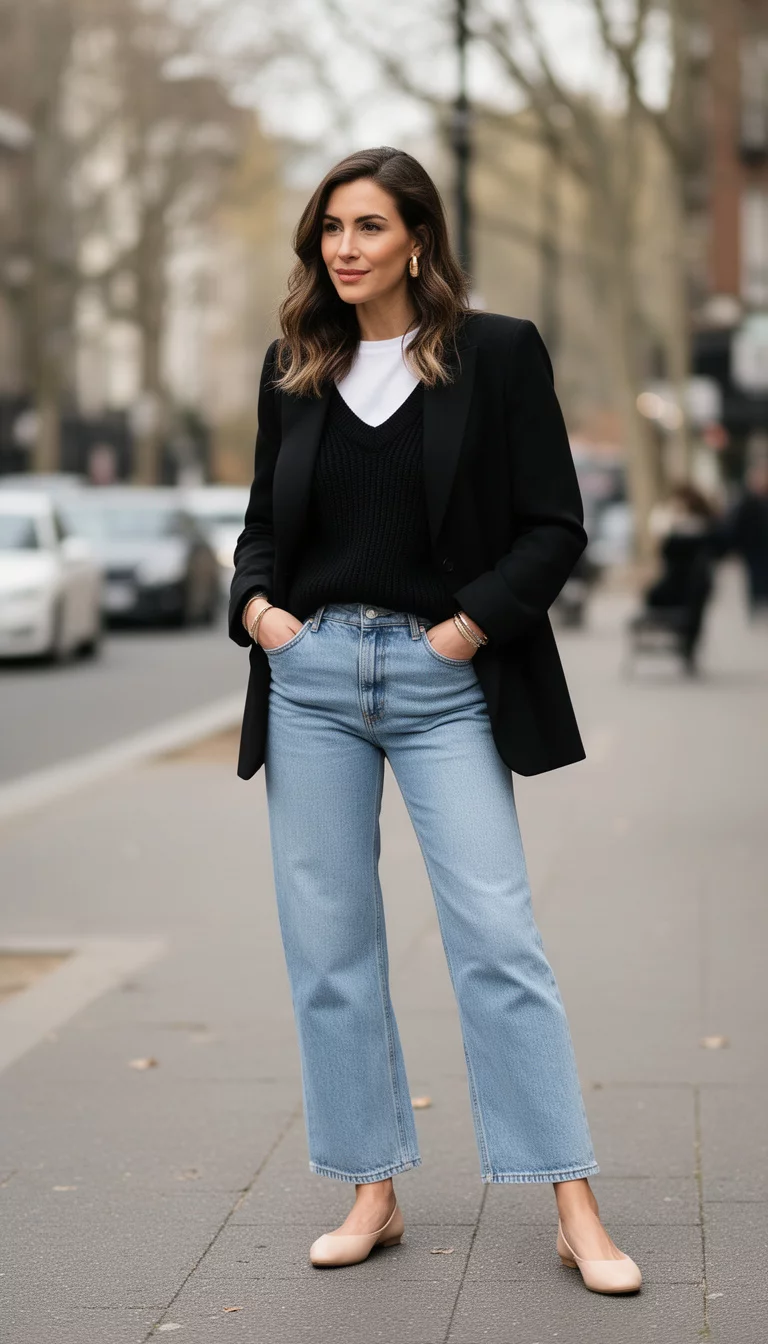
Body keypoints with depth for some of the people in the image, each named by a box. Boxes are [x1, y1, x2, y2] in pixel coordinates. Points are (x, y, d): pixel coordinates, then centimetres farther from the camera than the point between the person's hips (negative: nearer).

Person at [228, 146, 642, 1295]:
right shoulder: (294, 369, 10)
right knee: (328, 944, 5)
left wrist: (473, 624, -13)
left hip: (443, 681, -4)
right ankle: (373, 1193, 16)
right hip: (310, 676, 4)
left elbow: (555, 529, -2)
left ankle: (577, 1213, -2)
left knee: (497, 936, -7)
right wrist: (256, 601, -2)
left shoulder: (498, 353, -1)